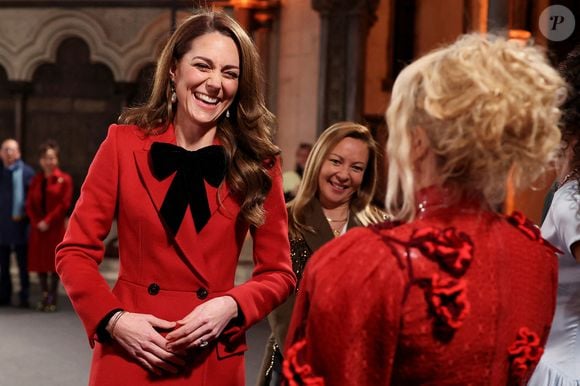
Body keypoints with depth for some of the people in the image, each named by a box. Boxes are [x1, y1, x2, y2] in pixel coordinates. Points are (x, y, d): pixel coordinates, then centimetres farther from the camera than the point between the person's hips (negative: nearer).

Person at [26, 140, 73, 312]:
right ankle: (44, 295, 17)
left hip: (56, 228, -4)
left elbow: (64, 204, -9)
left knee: (54, 262, 0)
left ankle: (53, 298, 8)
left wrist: (48, 221, -14)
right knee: (39, 262, 5)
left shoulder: (64, 179, -1)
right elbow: (29, 204, 7)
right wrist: (36, 222, -9)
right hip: (38, 229, 4)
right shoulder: (35, 180, 11)